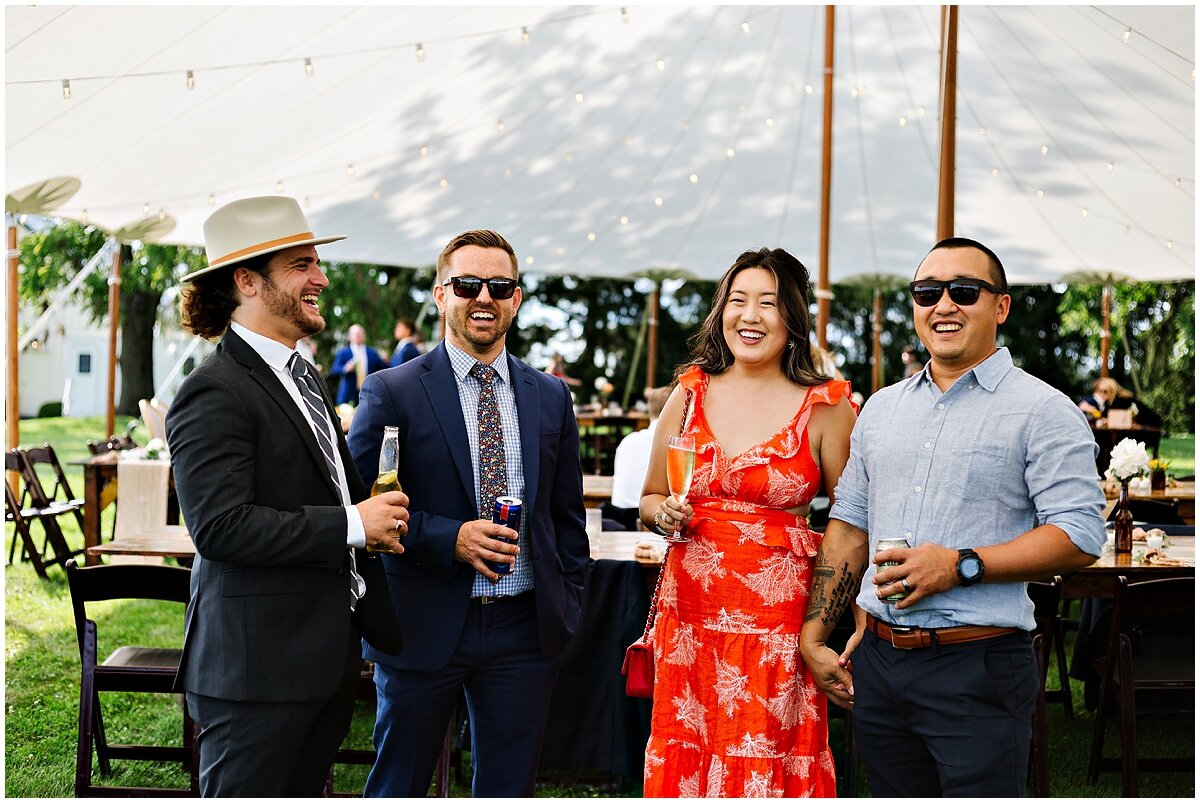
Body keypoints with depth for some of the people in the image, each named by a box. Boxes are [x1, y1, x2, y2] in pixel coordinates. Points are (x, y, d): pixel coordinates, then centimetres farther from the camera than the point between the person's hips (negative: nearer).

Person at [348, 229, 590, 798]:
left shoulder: (550, 397, 8)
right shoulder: (391, 393, -5)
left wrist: (568, 604, 7)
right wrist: (449, 538, -19)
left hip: (525, 626, 3)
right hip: (424, 625, -3)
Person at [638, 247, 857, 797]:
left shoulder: (826, 408, -2)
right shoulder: (690, 393, 7)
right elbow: (649, 499, 17)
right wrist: (665, 513, -5)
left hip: (779, 621, -3)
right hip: (690, 613, 3)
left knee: (768, 772, -1)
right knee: (684, 768, 8)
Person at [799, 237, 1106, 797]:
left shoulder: (1042, 411, -4)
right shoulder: (881, 409, 14)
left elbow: (1080, 536, -12)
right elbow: (849, 525, 17)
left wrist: (961, 565, -19)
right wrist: (813, 638, 10)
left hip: (978, 667, -5)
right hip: (877, 664, 5)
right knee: (892, 793, 13)